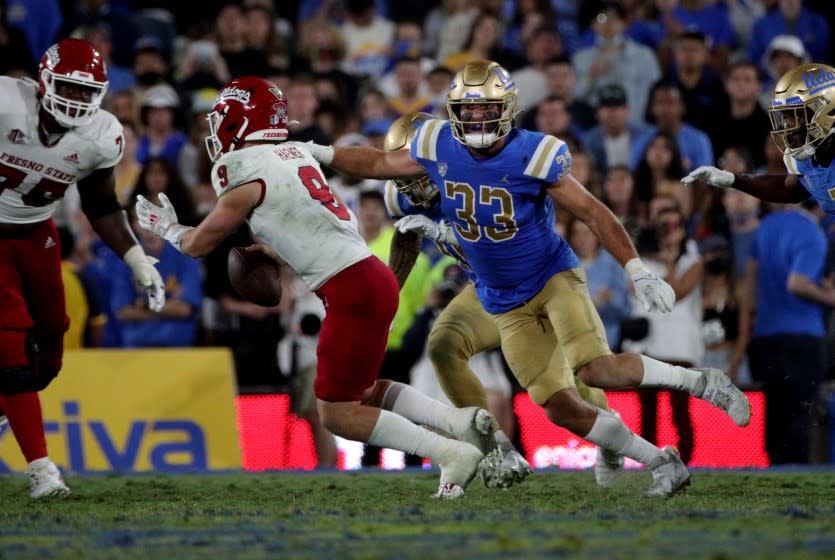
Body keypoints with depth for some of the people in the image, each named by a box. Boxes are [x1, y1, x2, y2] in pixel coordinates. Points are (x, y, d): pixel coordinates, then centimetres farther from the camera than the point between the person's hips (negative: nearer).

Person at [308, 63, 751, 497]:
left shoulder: (532, 155, -18)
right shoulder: (439, 148, -6)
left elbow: (593, 212, -13)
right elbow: (380, 164, 13)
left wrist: (639, 273, -17)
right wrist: (321, 154, 7)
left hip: (553, 277, -4)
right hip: (507, 305, 4)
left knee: (596, 370, -28)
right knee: (562, 409, -3)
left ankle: (702, 382, -6)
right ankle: (663, 464, 11)